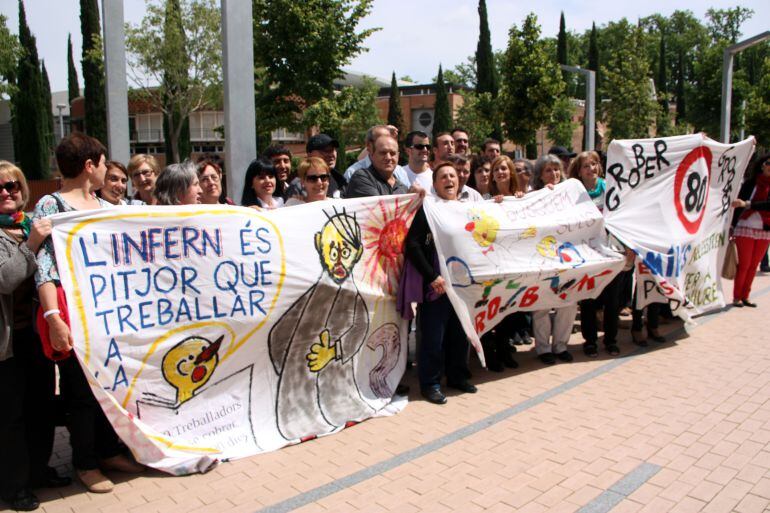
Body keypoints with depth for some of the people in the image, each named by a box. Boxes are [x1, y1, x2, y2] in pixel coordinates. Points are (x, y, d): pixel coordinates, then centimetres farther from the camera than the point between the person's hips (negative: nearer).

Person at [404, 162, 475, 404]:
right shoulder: (427, 210, -4)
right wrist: (432, 276, -15)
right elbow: (412, 245, -11)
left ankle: (457, 376, 31)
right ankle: (430, 383, 14)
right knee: (433, 337, 1)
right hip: (436, 285, -5)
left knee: (461, 334, 14)